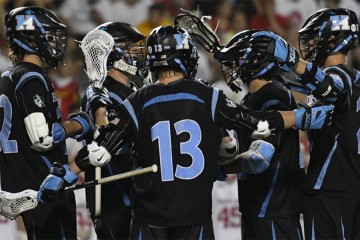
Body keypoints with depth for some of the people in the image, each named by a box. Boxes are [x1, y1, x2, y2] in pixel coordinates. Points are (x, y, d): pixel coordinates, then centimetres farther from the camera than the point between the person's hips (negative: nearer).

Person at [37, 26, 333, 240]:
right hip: (195, 212, 0)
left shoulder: (137, 104, -2)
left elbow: (100, 147, -1)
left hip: (151, 213, 0)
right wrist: (306, 118, 13)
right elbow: (256, 123, 2)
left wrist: (62, 175, 9)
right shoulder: (207, 98, -2)